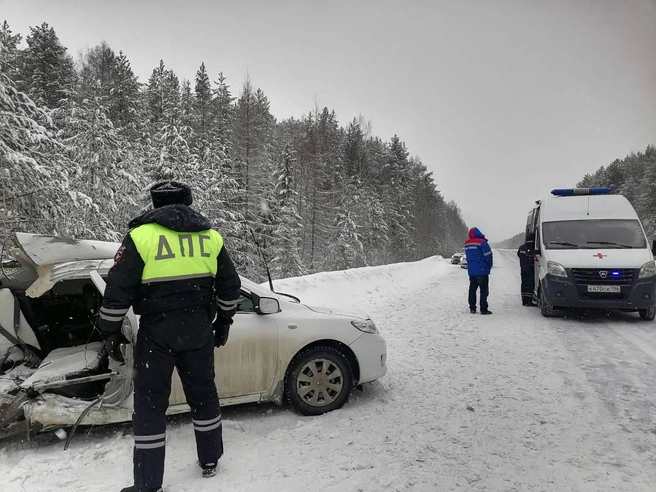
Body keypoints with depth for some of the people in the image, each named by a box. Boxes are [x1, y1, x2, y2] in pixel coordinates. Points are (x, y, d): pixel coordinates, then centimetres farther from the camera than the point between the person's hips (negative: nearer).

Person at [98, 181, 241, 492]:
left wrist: (111, 331, 3)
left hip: (157, 332, -3)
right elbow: (230, 286, 11)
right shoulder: (211, 236, 6)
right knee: (203, 394, 18)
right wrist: (223, 322, 22)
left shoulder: (142, 235, -5)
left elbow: (118, 290, -8)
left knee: (149, 404, 8)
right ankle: (210, 461, 33)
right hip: (199, 330, 4)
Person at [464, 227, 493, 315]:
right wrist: (489, 266, 3)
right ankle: (483, 309, -1)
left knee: (472, 289, 12)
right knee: (484, 290, 0)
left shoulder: (466, 244, 7)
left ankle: (472, 308, 16)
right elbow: (488, 255, -11)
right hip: (482, 271, -6)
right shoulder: (482, 242, -13)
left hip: (471, 271, 6)